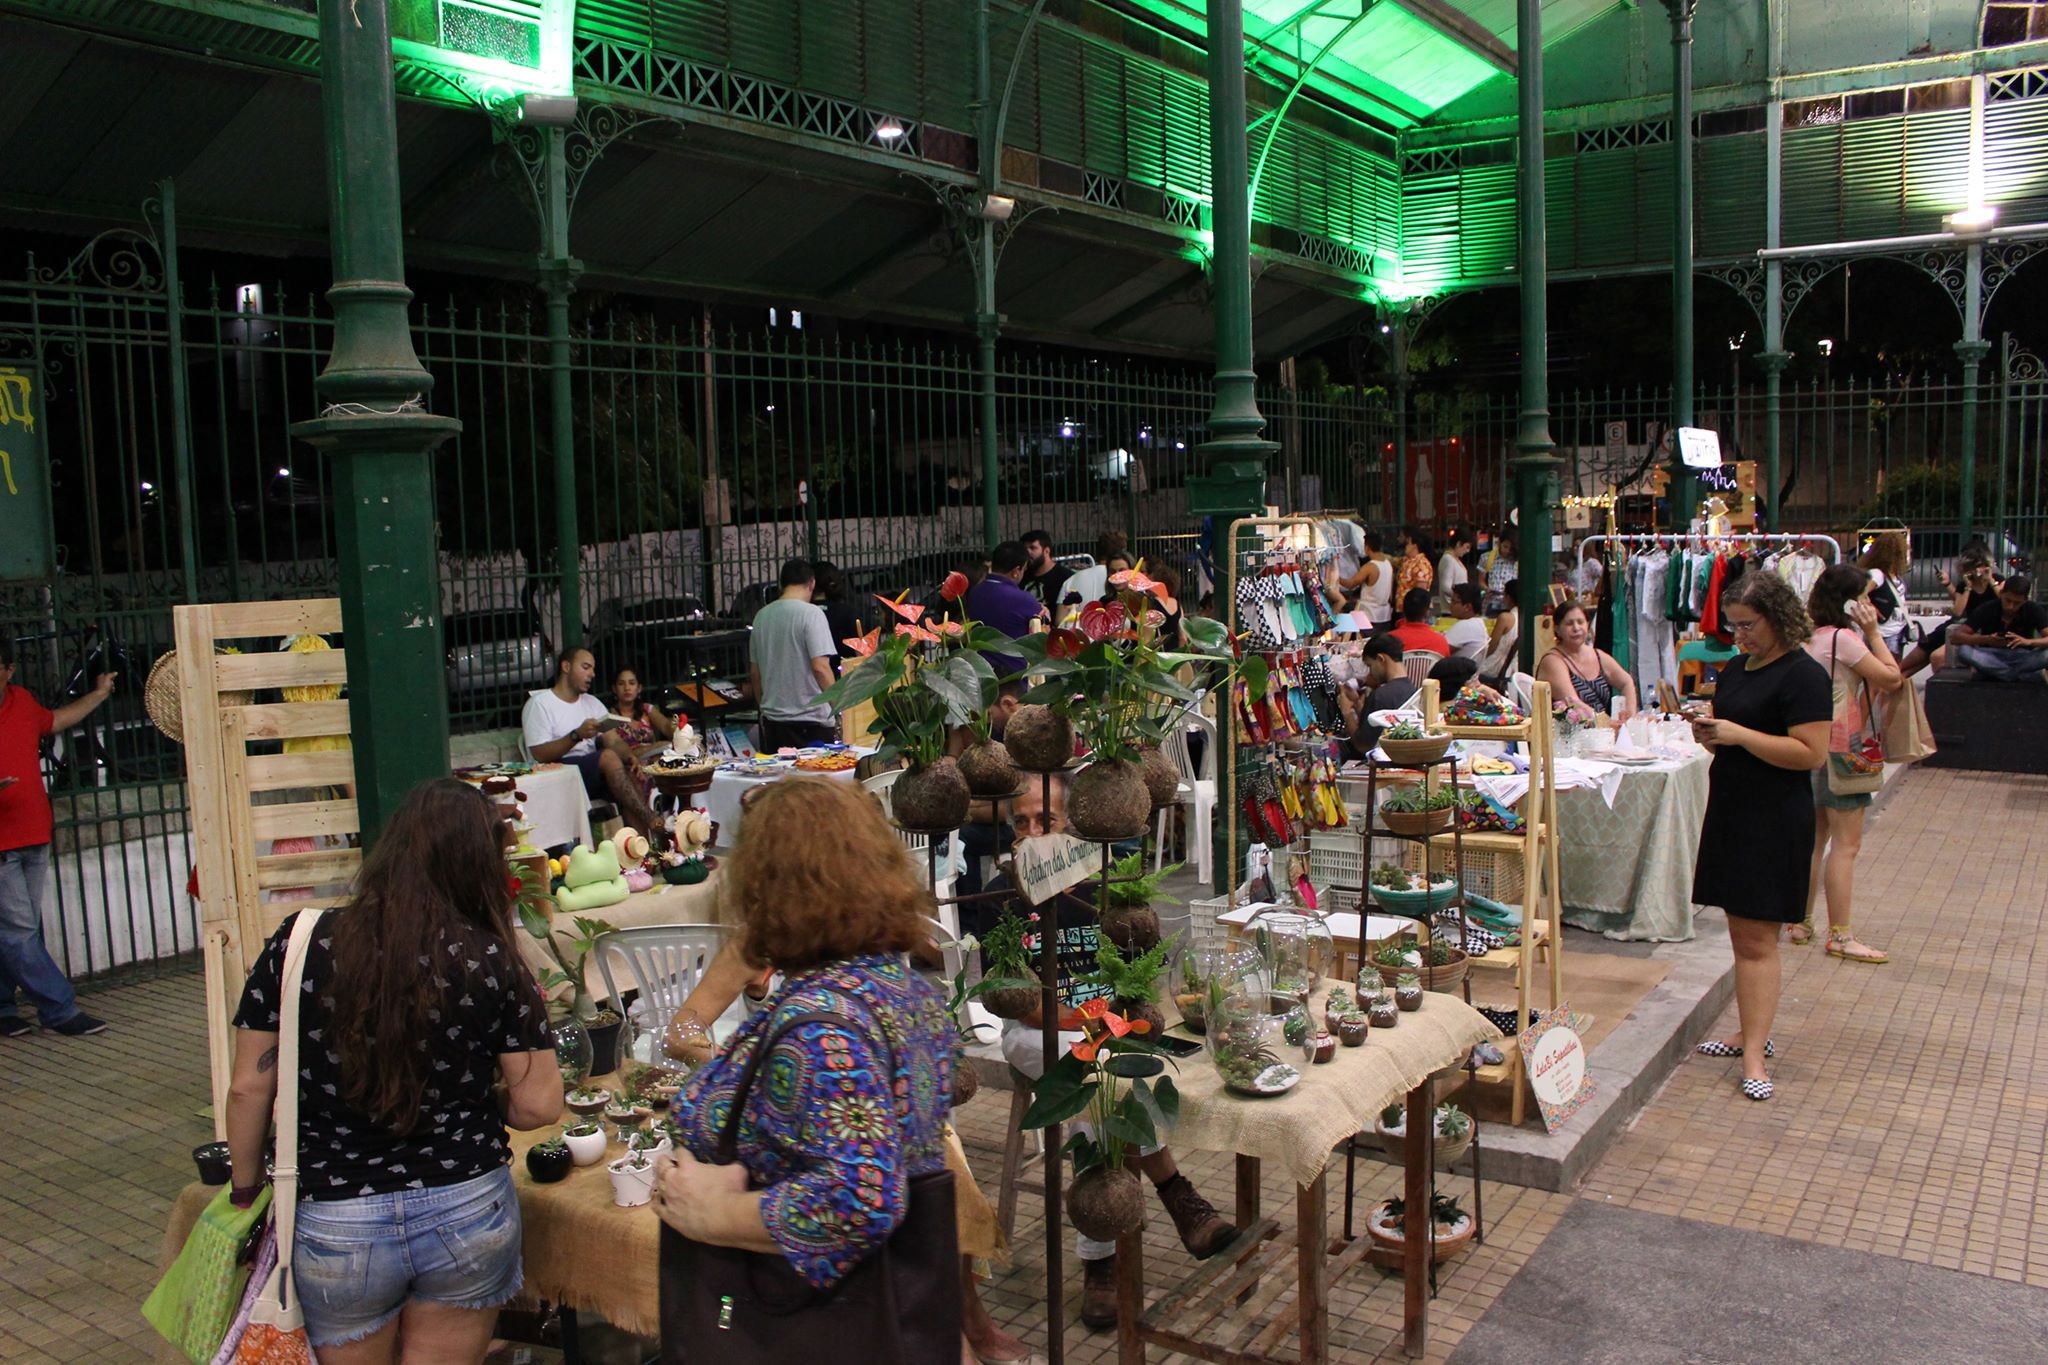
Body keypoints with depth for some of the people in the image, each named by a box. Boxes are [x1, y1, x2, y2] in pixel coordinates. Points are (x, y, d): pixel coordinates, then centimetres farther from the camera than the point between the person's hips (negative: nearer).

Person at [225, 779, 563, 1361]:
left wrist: (246, 1192, 11)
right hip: (470, 1211, 0)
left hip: (334, 1224, 1)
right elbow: (538, 1106, -7)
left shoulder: (299, 945, -9)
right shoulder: (492, 962, -11)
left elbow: (248, 1089, -4)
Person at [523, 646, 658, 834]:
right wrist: (577, 735, -23)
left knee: (630, 775, -27)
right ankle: (653, 824, -33)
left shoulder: (592, 703, 20)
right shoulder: (539, 704, 0)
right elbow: (540, 755, -11)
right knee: (608, 757, -31)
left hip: (596, 773, 6)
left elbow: (614, 741, 8)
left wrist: (629, 757, -15)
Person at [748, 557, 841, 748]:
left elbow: (754, 672, 13)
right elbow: (820, 667, -17)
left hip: (772, 719, 6)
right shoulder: (811, 613, -11)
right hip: (811, 720, -6)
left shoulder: (761, 616, 7)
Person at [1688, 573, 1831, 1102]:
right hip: (1731, 810, 8)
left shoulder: (1802, 675, -13)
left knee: (1756, 937, -8)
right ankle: (1753, 1033, 23)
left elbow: (1812, 754, -19)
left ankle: (1754, 1055, -5)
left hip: (1775, 821, -8)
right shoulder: (1736, 669, 14)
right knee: (1742, 933, 13)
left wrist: (1738, 735, -21)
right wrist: (1709, 733, 0)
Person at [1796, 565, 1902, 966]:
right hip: (1840, 748, -9)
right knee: (1846, 843, -3)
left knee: (1815, 839, 15)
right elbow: (1892, 678, -12)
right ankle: (1839, 936, 2)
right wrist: (1873, 631, -7)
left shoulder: (1810, 637, 9)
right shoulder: (1844, 639, -17)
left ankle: (1801, 923, 20)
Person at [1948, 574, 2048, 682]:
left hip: (2022, 658, 0)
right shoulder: (1987, 609, -13)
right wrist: (1986, 639, -34)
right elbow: (1954, 637, -19)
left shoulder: (2033, 610, -11)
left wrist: (2028, 641, -39)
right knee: (1963, 650, -31)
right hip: (1990, 657, 0)